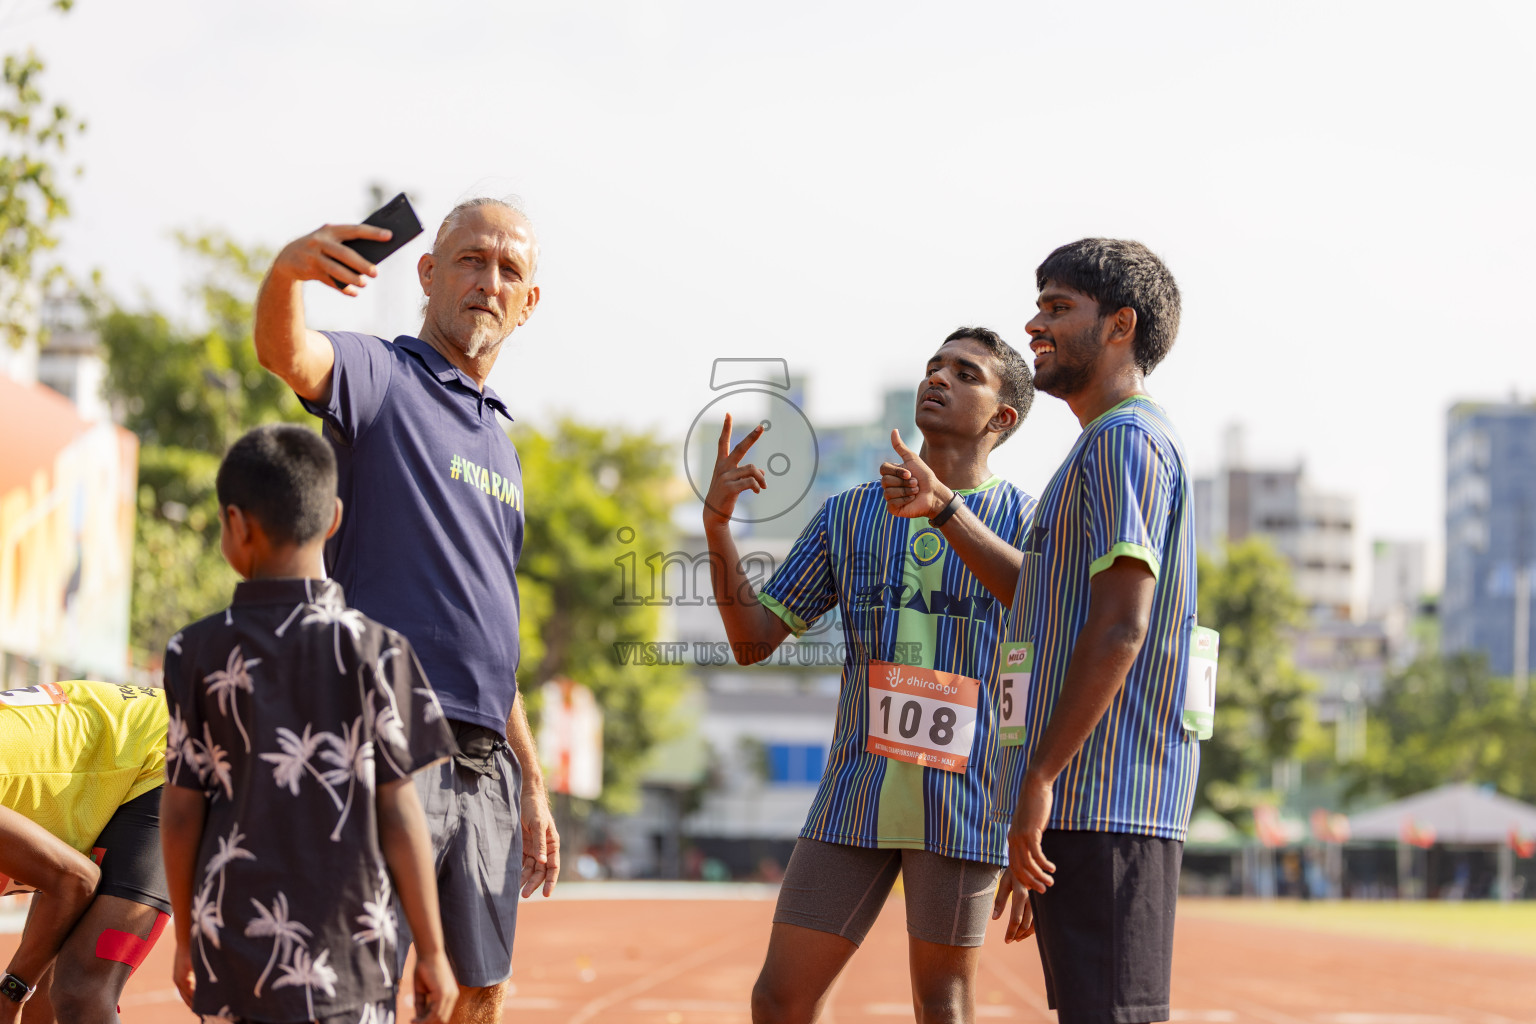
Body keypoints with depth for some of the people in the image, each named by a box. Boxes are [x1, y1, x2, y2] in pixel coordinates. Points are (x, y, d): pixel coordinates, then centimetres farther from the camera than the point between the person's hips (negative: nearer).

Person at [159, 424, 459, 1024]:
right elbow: (398, 815, -3)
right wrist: (431, 951, 5)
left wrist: (186, 940, 16)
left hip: (233, 942, 2)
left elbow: (181, 816, 3)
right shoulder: (373, 650, -4)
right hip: (347, 951, -2)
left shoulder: (195, 653, 0)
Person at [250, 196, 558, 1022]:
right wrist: (286, 271, -48)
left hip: (484, 765, 8)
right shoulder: (378, 376, 0)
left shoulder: (501, 448, 23)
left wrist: (530, 785, 23)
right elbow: (285, 352, -25)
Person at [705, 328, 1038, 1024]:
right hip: (854, 799, 4)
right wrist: (716, 524, -2)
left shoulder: (1028, 524, 2)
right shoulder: (849, 515, 12)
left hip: (964, 803, -3)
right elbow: (753, 641, 12)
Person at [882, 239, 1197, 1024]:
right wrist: (941, 510, 29)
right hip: (1087, 802, 11)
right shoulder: (1106, 447, 23)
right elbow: (1042, 594, 35)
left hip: (1102, 800, -11)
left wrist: (1040, 776, -21)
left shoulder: (1126, 440, -10)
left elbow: (1120, 626, -20)